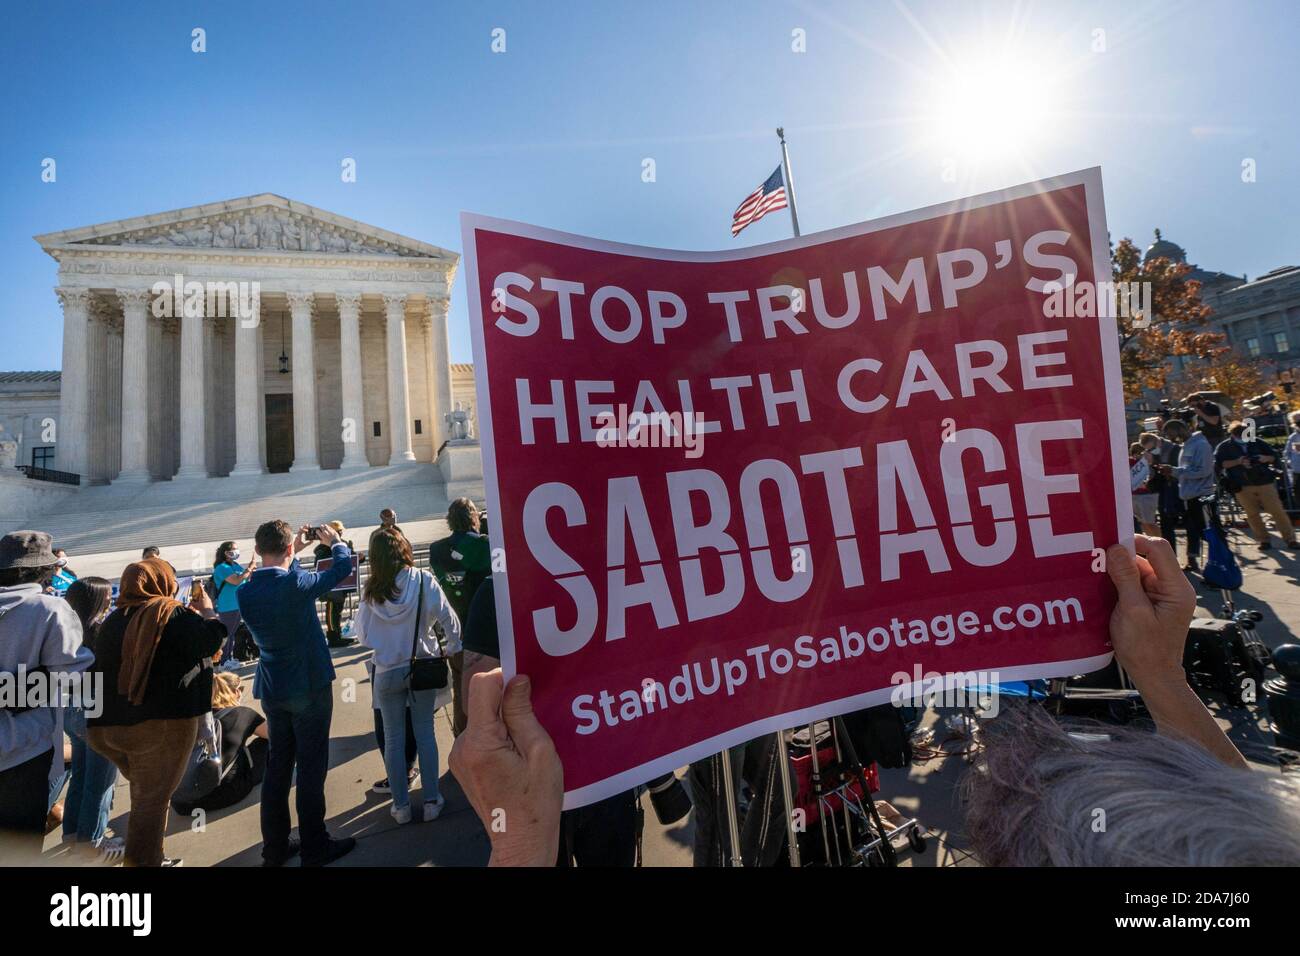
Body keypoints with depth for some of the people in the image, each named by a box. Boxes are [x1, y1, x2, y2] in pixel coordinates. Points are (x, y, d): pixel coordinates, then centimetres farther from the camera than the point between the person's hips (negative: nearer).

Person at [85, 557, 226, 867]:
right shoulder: (171, 613, -11)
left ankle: (145, 857, 31)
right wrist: (207, 612, -3)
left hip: (106, 724, 7)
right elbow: (210, 641, -18)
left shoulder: (113, 620, 10)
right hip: (161, 723, -7)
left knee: (144, 793, 23)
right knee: (152, 800, 4)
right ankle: (144, 861, 11)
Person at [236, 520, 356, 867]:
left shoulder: (245, 591, -5)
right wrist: (334, 541, 8)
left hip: (272, 691, 6)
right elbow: (344, 565, -10)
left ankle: (275, 848, 27)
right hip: (309, 687, -6)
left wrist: (296, 550, 17)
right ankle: (314, 848, 15)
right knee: (311, 768, 4)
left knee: (277, 767, 16)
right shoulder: (296, 584, -22)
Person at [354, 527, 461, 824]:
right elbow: (450, 621, -12)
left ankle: (401, 805, 23)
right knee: (425, 733, 12)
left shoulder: (371, 590, -8)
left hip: (387, 671, 1)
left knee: (393, 738, 13)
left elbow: (362, 634, -1)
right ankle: (431, 801, 19)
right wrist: (450, 650, 3)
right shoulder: (424, 581, -12)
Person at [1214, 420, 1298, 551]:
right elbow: (1219, 463, -9)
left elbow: (1274, 456, 15)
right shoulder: (1224, 447, 1)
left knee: (1278, 511, 1)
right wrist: (1237, 462, -19)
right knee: (1252, 515, 3)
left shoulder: (1257, 442, 7)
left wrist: (1266, 458, -7)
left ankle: (1290, 539, 9)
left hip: (1264, 482, 1)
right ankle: (1263, 540, 15)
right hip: (1242, 486, -1)